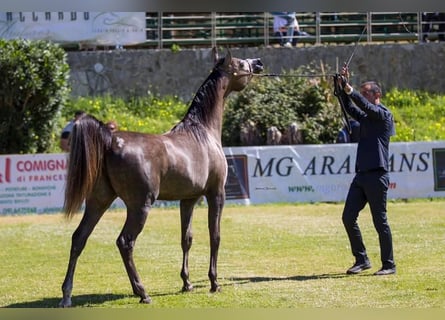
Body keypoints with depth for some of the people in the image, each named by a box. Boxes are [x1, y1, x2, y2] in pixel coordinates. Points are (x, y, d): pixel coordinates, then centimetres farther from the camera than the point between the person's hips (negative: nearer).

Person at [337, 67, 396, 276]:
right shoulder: (365, 117, 17)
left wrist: (350, 90, -28)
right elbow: (350, 108, 5)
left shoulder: (384, 115, -5)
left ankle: (389, 265, 5)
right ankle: (361, 260, 12)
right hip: (361, 175, 8)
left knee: (380, 222, -3)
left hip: (377, 176, -8)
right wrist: (343, 88, -7)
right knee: (348, 217, 2)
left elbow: (366, 106, -21)